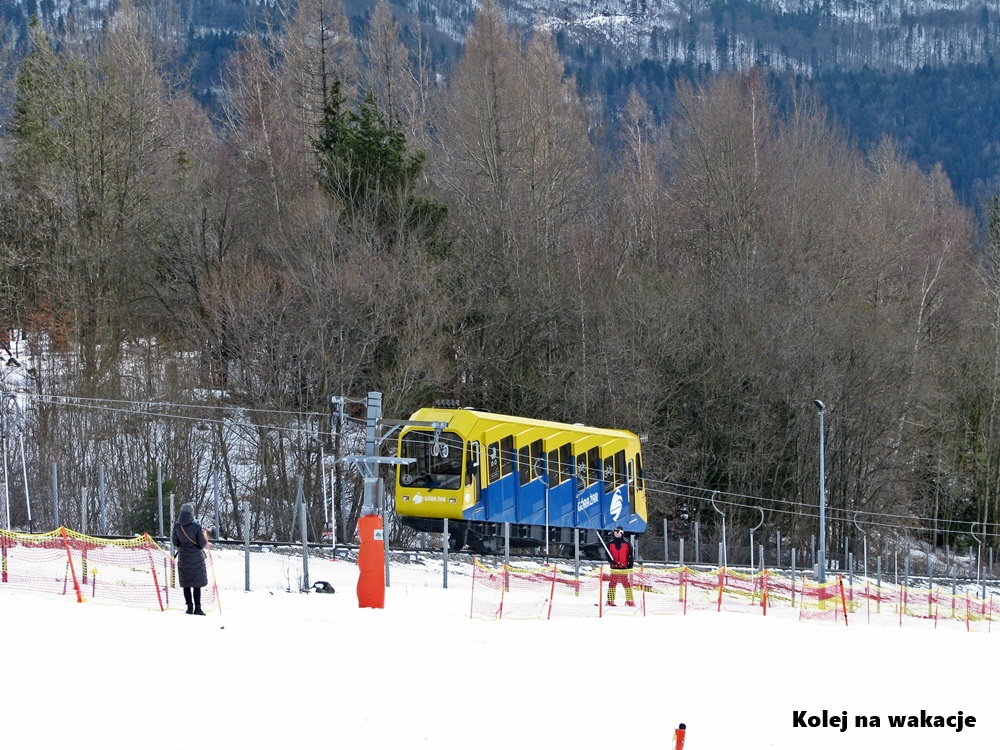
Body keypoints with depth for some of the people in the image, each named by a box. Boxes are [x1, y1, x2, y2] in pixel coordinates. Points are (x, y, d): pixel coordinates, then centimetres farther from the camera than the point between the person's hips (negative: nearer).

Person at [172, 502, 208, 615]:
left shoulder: (177, 526, -4)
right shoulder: (196, 526, -15)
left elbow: (175, 543, 4)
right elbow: (202, 543, -12)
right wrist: (205, 543, 11)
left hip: (183, 556, 3)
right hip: (196, 557, -3)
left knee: (186, 584, 11)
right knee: (197, 584, 3)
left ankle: (189, 607, 10)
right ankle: (197, 608, 0)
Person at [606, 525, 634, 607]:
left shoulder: (626, 543, 2)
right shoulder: (611, 543, 7)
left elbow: (630, 555, 3)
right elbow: (608, 554, 8)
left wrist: (630, 567, -2)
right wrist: (612, 561, -11)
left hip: (624, 567, -2)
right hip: (614, 568, 2)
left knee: (627, 584, -4)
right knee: (612, 584, -2)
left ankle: (630, 601, -1)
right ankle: (610, 601, 1)